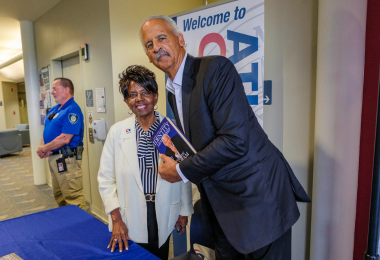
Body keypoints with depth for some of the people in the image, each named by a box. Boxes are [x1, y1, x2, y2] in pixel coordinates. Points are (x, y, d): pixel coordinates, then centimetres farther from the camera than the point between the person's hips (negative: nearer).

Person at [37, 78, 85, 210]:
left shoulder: (72, 110, -16)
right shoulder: (54, 109, 14)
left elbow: (64, 139, -23)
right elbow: (46, 131, 18)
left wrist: (44, 149, -10)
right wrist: (43, 147, -3)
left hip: (67, 159, -10)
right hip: (53, 158, 10)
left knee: (73, 199, -4)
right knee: (59, 197, 21)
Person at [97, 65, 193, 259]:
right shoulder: (117, 132, -6)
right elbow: (106, 178, -3)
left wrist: (184, 211, 5)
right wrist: (116, 219, -6)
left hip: (163, 217, 0)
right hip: (130, 221, 0)